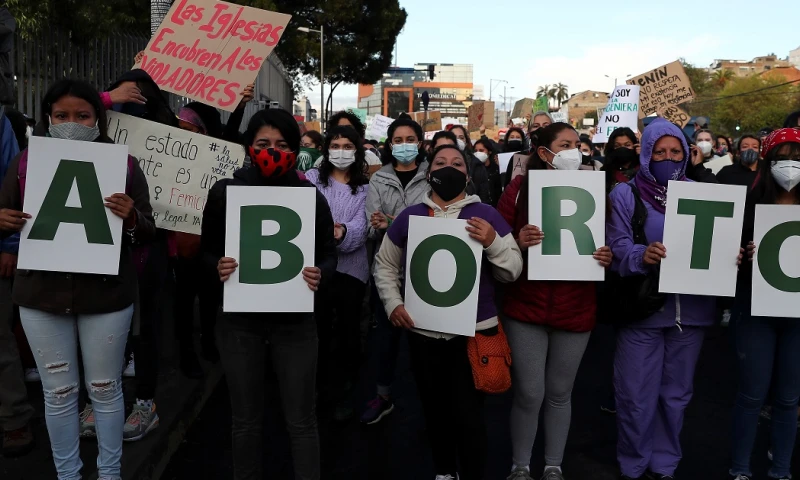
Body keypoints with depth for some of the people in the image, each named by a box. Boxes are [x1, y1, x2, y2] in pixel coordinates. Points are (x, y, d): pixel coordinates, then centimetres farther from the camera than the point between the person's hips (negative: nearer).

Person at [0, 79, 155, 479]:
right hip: (41, 294, 2)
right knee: (58, 392, 13)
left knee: (105, 389, 10)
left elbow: (149, 231, -3)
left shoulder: (123, 164, -3)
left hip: (106, 294, -1)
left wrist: (131, 219, -25)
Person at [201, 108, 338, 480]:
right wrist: (217, 267, -16)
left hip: (295, 319, -1)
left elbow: (329, 255, 2)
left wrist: (320, 275, -20)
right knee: (245, 419, 15)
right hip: (239, 318, 1)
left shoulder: (310, 195, -3)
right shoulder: (224, 191, -2)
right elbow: (207, 251, 6)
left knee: (300, 419, 8)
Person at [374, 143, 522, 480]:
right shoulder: (410, 215, 5)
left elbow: (512, 271, -2)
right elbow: (385, 265, 13)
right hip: (423, 332, 3)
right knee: (434, 409, 16)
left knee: (468, 414, -1)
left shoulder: (485, 215, 0)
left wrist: (494, 242, -20)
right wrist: (393, 303, -1)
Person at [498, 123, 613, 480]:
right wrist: (517, 243, -24)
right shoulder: (519, 188, -4)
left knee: (560, 393, 14)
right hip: (526, 307, -2)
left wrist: (608, 257, -14)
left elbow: (606, 241, 8)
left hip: (575, 310, 2)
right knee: (529, 394, 3)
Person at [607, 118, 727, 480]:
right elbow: (617, 249, -10)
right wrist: (643, 255, -30)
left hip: (690, 308, 3)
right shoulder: (625, 193, -1)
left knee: (676, 394, 15)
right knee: (637, 395, 4)